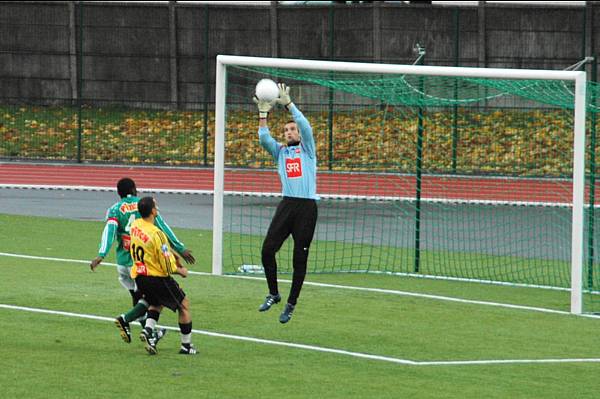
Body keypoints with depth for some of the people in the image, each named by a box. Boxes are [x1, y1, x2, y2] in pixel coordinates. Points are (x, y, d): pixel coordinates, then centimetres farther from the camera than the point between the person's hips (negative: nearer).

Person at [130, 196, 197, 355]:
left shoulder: (135, 226, -3)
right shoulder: (156, 234, -25)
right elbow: (168, 267, -20)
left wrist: (170, 252, 17)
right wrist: (181, 271, -1)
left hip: (139, 277, 7)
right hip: (157, 277, -7)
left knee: (156, 303, 31)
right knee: (184, 305, 12)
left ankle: (148, 329, 4)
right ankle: (186, 345, 16)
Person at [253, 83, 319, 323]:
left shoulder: (307, 149, 10)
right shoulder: (280, 151, 18)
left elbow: (305, 126, -6)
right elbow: (264, 139, 2)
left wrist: (288, 103, -9)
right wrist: (263, 113, -8)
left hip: (307, 207, -3)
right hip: (287, 204, 3)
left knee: (300, 258, -1)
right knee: (267, 249, -10)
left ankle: (291, 304, 7)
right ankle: (273, 293, 7)